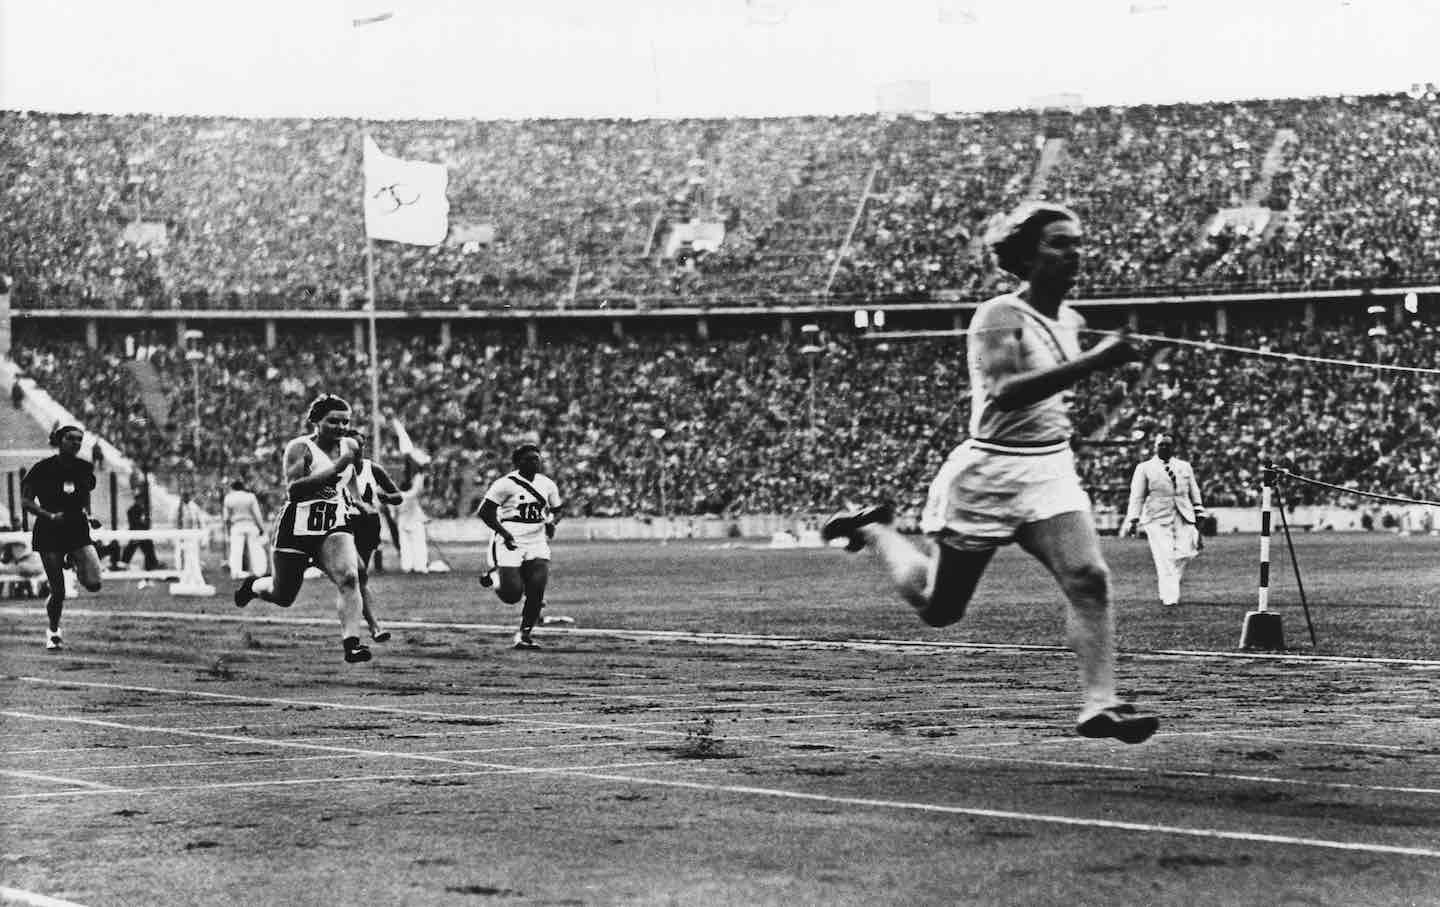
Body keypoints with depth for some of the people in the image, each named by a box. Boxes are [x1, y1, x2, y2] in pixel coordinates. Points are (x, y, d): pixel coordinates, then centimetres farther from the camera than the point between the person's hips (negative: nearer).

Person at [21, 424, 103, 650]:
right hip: (49, 534, -3)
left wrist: (87, 515, 3)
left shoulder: (85, 468, 4)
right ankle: (53, 631, 24)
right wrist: (50, 516, -18)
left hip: (78, 531, 3)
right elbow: (26, 501, -6)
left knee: (93, 584, -14)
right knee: (58, 591, -2)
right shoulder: (44, 468, -8)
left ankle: (76, 563, 21)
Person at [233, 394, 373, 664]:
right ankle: (253, 585, 45)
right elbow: (294, 489, -29)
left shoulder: (350, 446, 6)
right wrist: (337, 468, -32)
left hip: (334, 526, 4)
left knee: (348, 577, -24)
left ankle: (351, 643, -28)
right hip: (297, 527, -4)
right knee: (282, 597, 11)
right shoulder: (299, 448, -14)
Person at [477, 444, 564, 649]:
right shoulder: (505, 484, -9)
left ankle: (524, 635, 4)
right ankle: (492, 578, 22)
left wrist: (552, 522, -1)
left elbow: (556, 511, 22)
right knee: (512, 594, -11)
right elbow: (485, 512, -8)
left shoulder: (547, 485, 9)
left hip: (537, 542, 5)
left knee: (537, 592, -10)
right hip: (510, 543, -5)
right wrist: (504, 533, -19)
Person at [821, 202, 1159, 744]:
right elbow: (1004, 392, -36)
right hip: (989, 475, -6)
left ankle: (1099, 705, -16)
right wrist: (1091, 363, -41)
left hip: (1052, 470, 6)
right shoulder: (1000, 318, -18)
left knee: (1089, 580, -17)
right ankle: (875, 529, 36)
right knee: (937, 609, 10)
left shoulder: (1071, 321, 6)